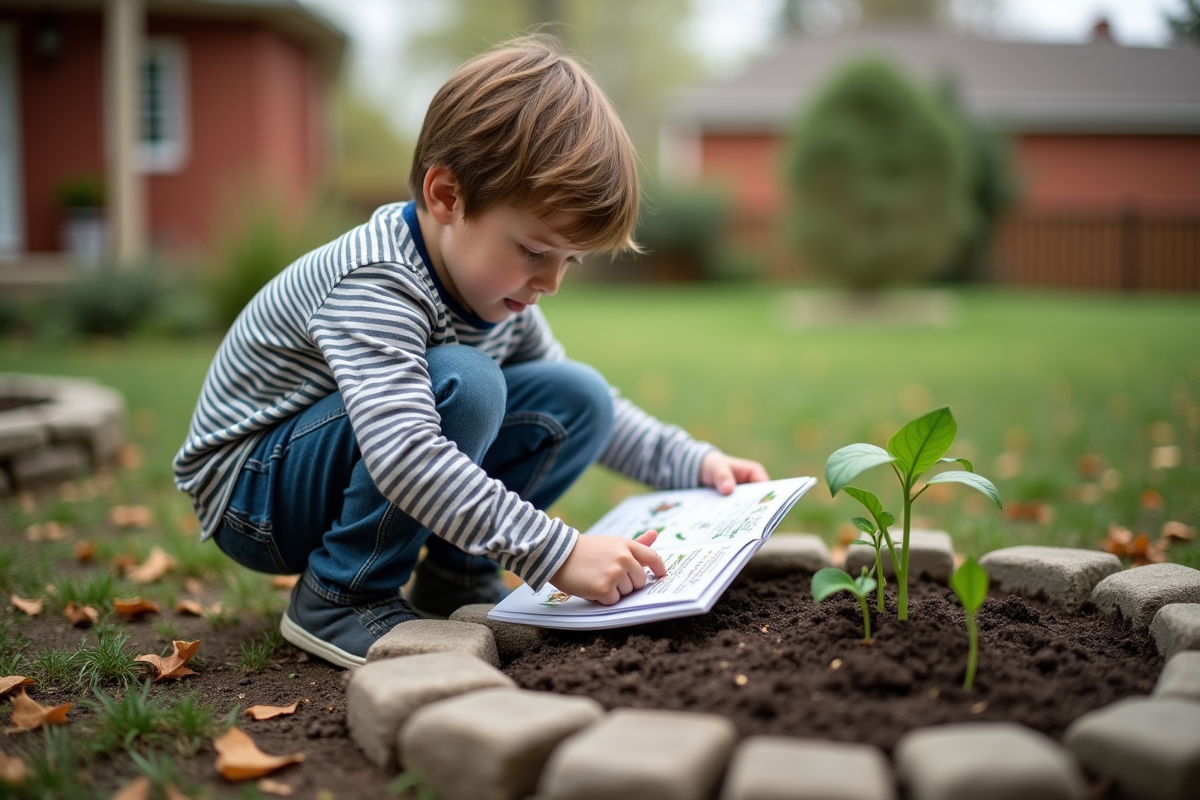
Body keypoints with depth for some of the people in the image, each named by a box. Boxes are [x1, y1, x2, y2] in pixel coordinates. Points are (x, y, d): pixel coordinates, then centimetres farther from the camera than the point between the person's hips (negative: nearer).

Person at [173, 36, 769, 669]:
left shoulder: (496, 287, -3)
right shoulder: (374, 284, -31)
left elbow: (583, 408, 12)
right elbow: (404, 454, -46)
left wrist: (690, 462, 0)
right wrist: (556, 552, -45)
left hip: (393, 470, 8)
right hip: (248, 490, -7)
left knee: (579, 398, -5)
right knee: (462, 385, -34)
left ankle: (452, 577, 2)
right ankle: (340, 599, -18)